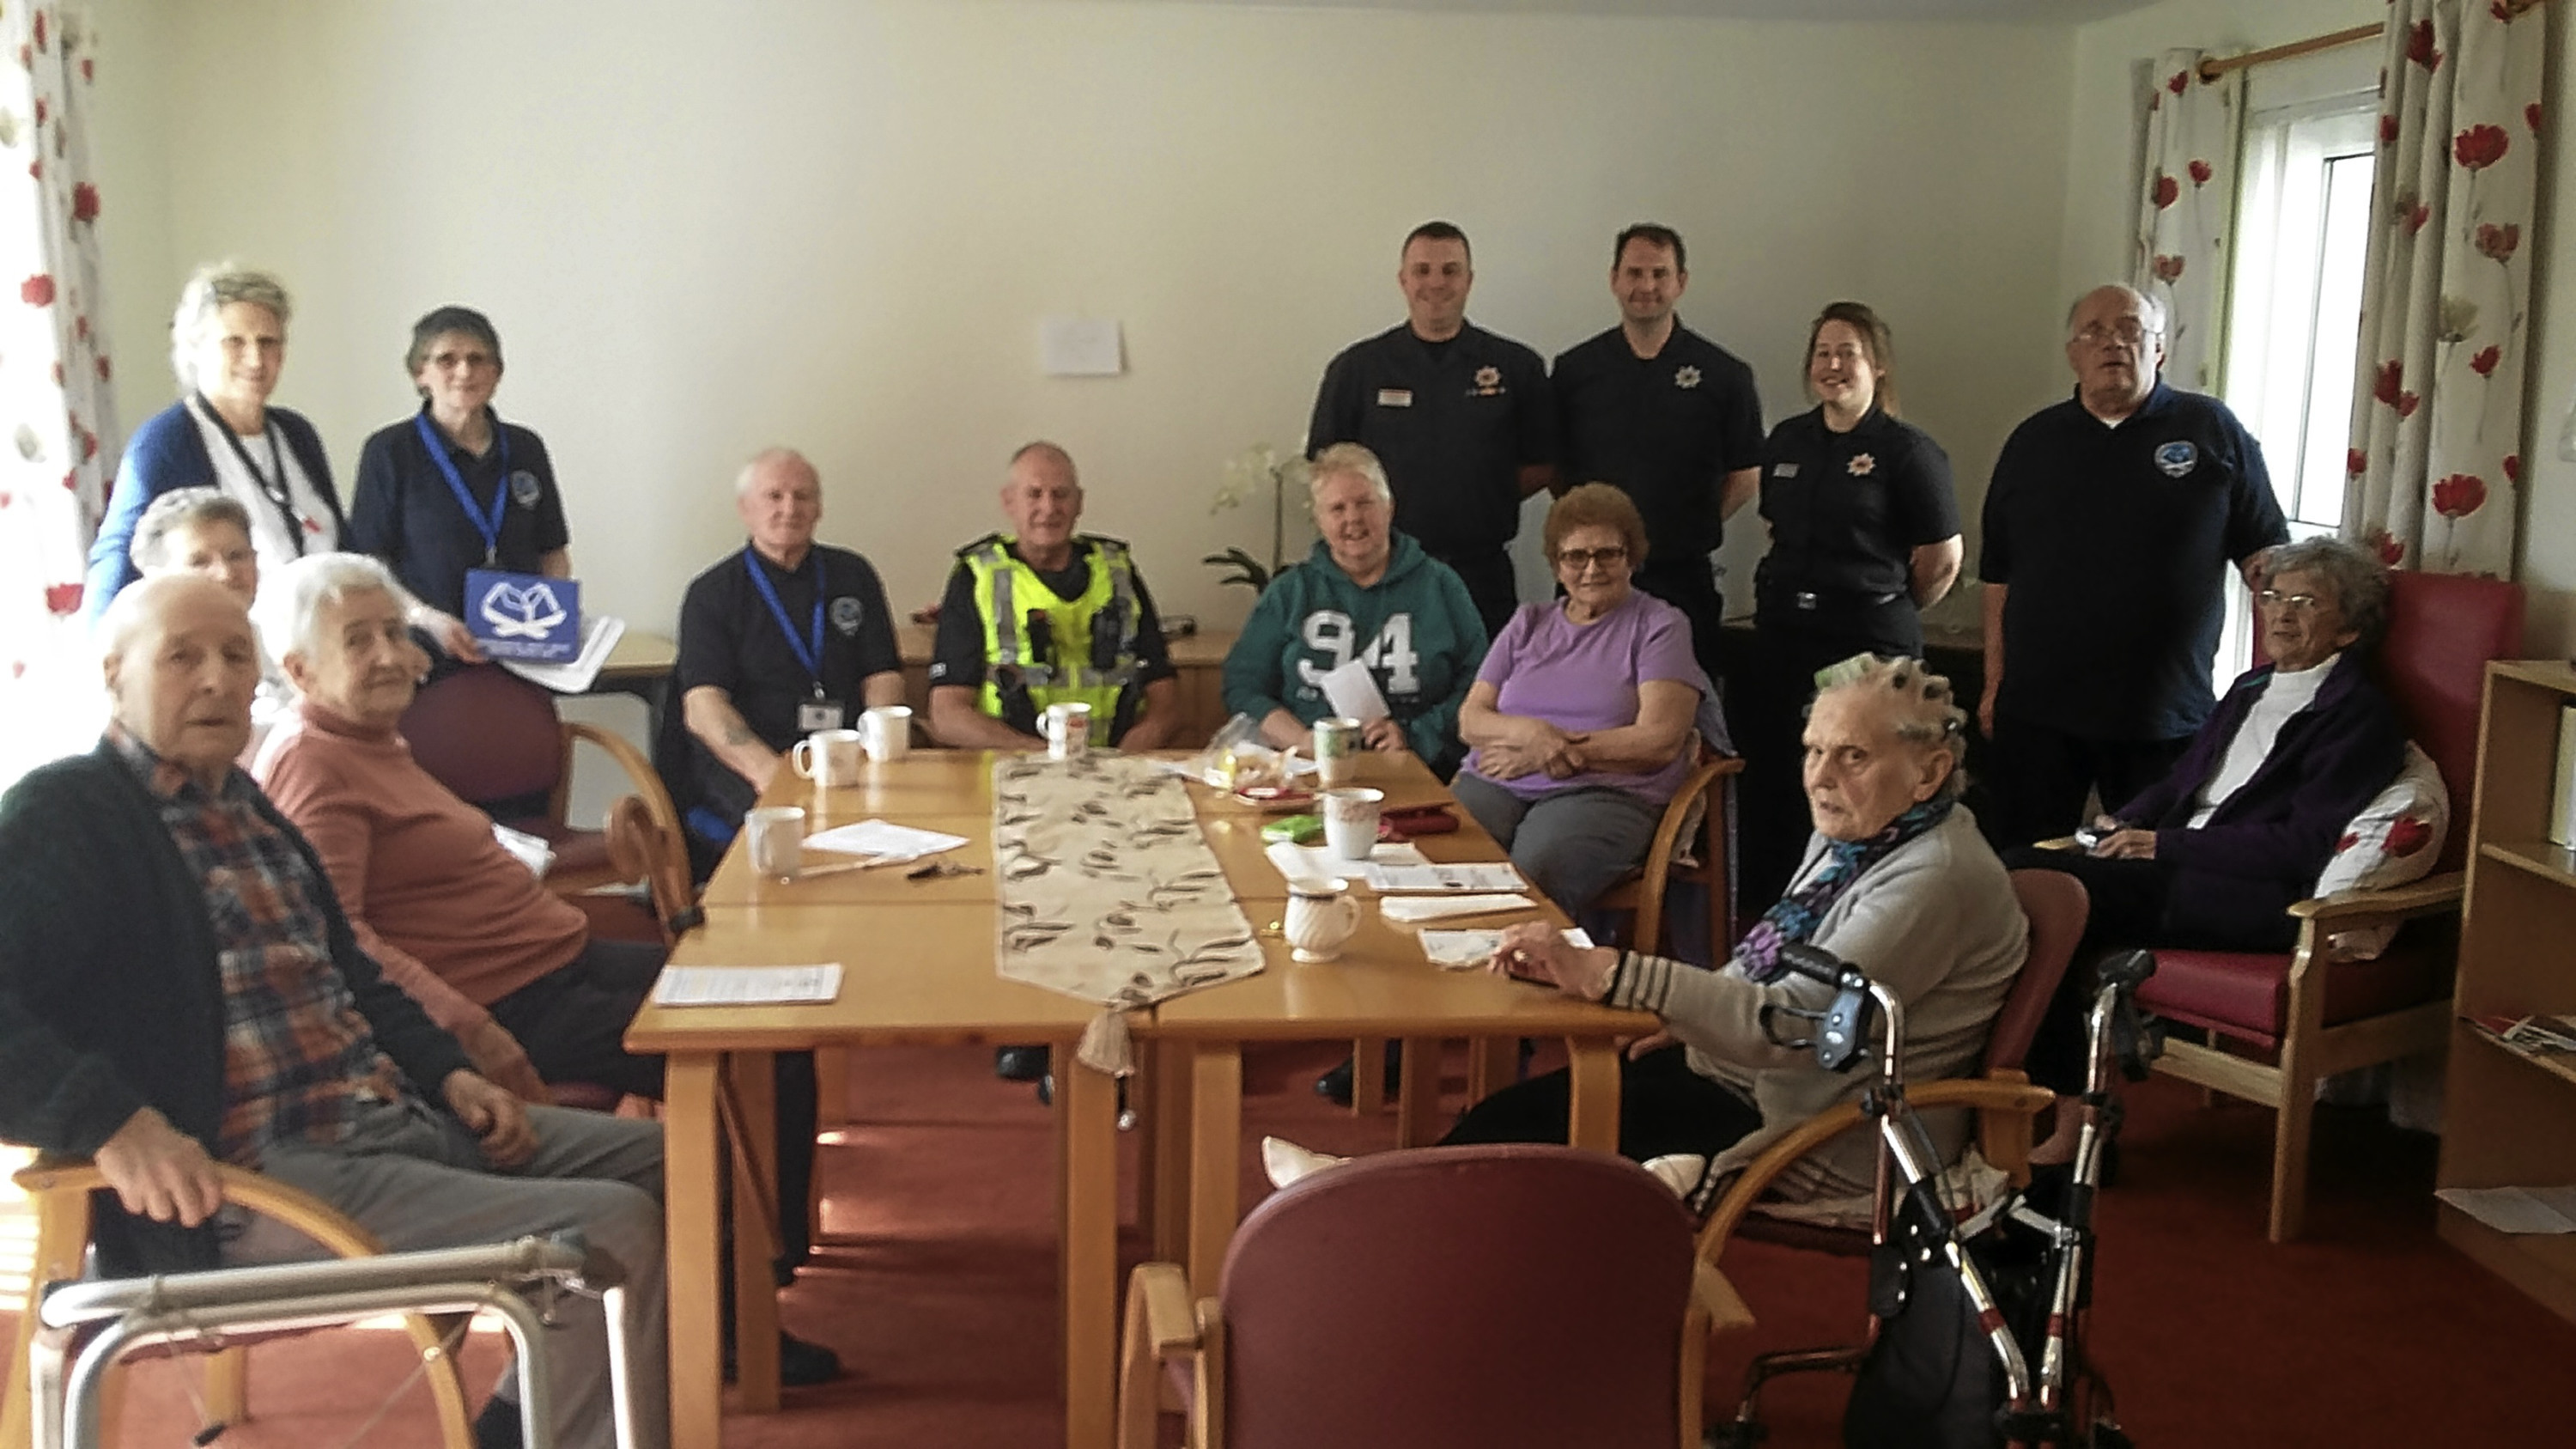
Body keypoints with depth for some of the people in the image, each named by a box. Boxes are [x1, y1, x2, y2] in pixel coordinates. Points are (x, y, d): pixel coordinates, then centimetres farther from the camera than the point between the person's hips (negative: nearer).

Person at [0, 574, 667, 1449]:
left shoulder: (245, 806, 19)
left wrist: (448, 1073, 11)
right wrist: (110, 1122, -31)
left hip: (397, 1119, 10)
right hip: (254, 1182, -9)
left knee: (665, 1162, 12)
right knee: (614, 1232, -23)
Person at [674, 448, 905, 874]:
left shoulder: (852, 575, 19)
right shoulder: (712, 592, 9)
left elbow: (883, 678, 13)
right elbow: (702, 706, -4)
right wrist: (765, 767, -23)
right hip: (741, 761, -3)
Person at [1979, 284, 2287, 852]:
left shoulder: (2212, 430, 4)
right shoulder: (2032, 441, 11)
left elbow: (2265, 556, 4)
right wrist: (1994, 686, 8)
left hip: (2167, 717, -2)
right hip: (2036, 713, 2)